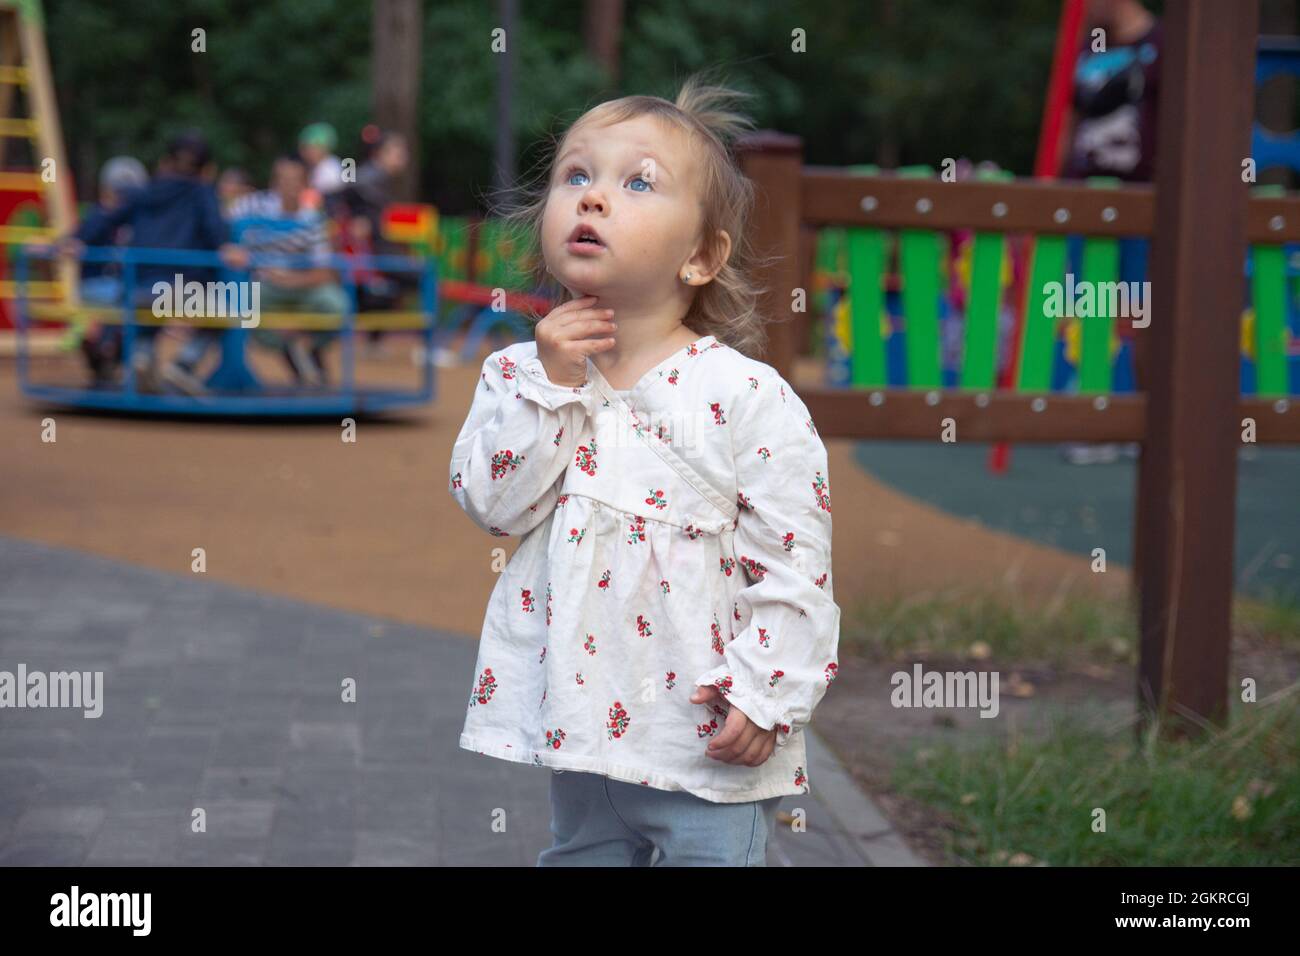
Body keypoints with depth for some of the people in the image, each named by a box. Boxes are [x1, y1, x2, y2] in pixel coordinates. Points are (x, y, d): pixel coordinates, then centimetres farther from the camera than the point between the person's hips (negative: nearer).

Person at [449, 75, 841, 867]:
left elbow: (797, 568, -12)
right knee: (580, 849, 22)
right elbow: (492, 503, -8)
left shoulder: (750, 399, -13)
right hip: (581, 718, 5)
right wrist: (551, 386, -15)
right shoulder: (522, 375, 2)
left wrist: (766, 691, -17)